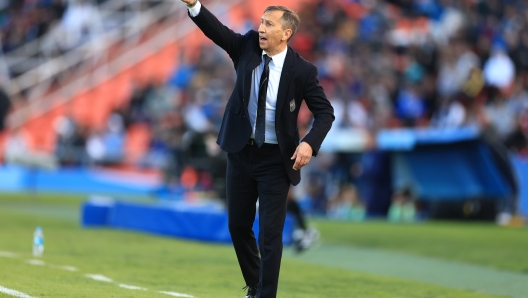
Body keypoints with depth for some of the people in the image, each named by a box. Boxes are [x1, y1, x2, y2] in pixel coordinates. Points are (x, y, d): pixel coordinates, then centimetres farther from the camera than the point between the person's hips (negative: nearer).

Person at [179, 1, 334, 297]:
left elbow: (325, 112, -10)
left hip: (275, 159, -5)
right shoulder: (248, 46, -3)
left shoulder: (302, 70, -13)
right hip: (241, 151, 5)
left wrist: (310, 143, -27)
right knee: (238, 225, 15)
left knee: (270, 233, -4)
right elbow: (217, 30, -17)